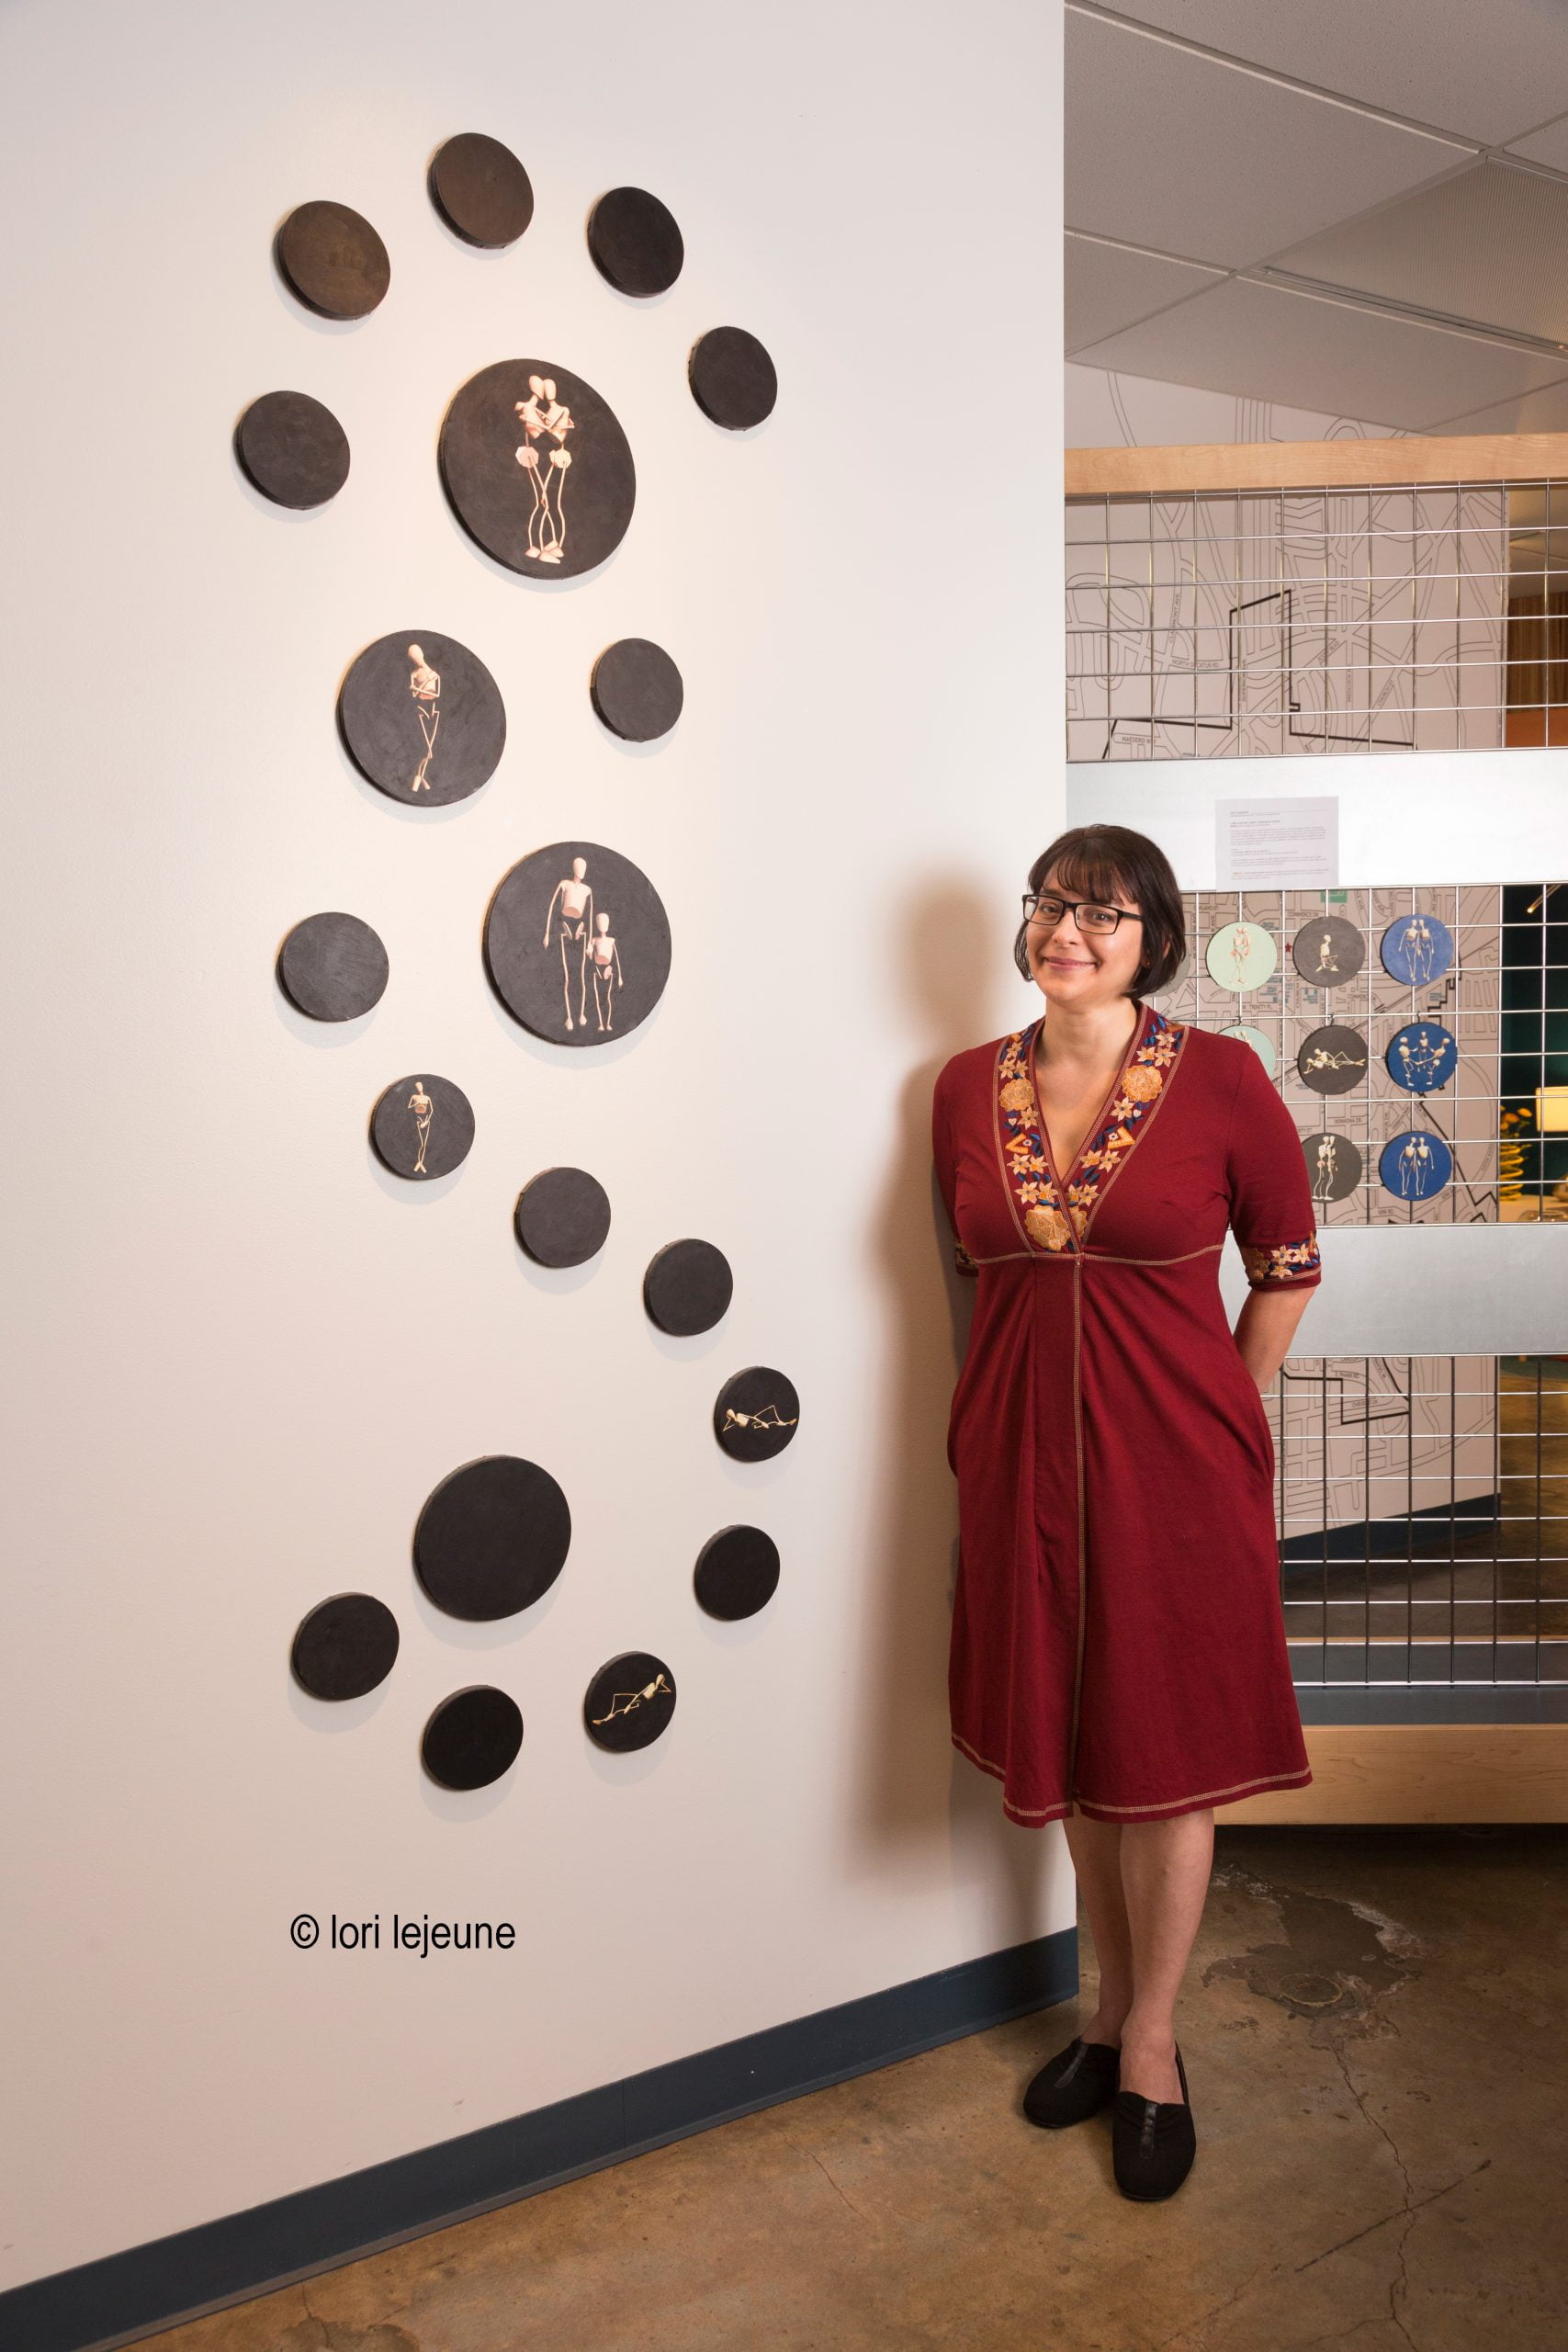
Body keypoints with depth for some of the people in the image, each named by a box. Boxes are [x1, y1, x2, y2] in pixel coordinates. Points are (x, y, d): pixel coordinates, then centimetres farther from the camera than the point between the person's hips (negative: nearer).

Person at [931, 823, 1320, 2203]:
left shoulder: (1222, 1080, -9)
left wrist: (1214, 1418, 3)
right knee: (1069, 1747, 16)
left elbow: (1289, 1269, 0)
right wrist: (1039, 1394, 9)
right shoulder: (967, 1088, 1)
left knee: (1166, 1752, 9)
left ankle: (1151, 2044, 30)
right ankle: (1114, 2008, 38)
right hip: (1022, 1453, 4)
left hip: (1171, 1462, -3)